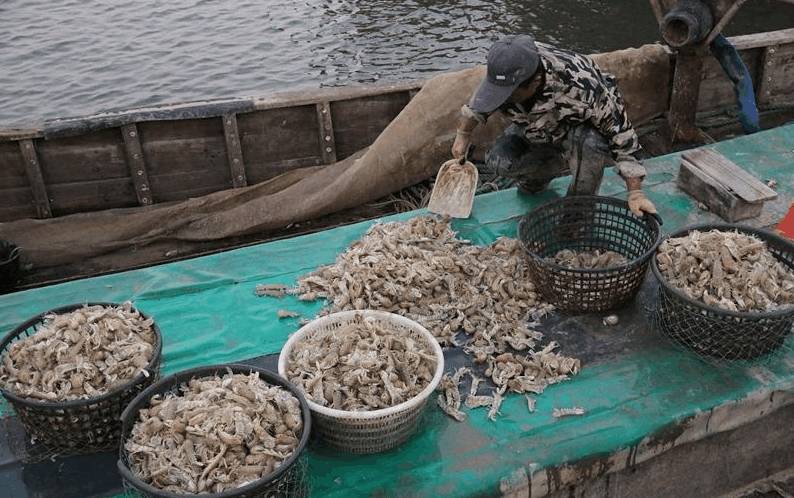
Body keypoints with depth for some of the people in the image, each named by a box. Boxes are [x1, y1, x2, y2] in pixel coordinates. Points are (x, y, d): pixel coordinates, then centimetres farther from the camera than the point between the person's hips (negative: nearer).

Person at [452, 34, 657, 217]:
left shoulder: (580, 87, -42)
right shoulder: (505, 70, -27)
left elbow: (619, 132, -31)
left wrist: (635, 193, -32)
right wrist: (463, 135, 6)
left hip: (583, 129, -4)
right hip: (536, 132, 4)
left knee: (588, 142, -39)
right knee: (498, 160, -22)